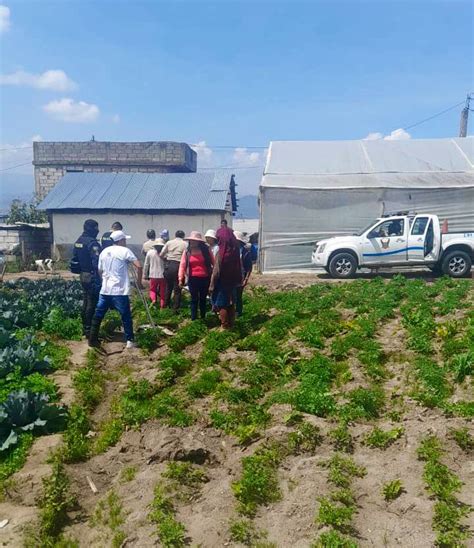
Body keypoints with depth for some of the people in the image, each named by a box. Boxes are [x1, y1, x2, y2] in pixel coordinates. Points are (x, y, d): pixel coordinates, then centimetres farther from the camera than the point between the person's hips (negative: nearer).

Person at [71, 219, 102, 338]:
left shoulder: (79, 241, 10)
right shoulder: (92, 243, -19)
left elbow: (75, 259, 17)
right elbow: (97, 262, -26)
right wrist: (99, 279, -22)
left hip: (83, 275, 9)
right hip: (92, 277, -9)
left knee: (85, 302, 16)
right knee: (92, 303, -1)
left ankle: (85, 328, 24)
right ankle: (89, 330, 4)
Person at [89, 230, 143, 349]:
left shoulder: (104, 251, 12)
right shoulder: (125, 251, -5)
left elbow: (100, 271, 18)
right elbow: (139, 266, -13)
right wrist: (139, 282, -1)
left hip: (105, 290, 5)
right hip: (119, 291, -5)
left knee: (98, 315, 14)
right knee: (126, 317, 5)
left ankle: (92, 340, 20)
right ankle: (130, 341, 8)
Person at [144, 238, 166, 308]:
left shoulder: (150, 252, -1)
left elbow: (146, 265, 3)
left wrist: (145, 275, 13)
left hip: (153, 276, 1)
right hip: (163, 276, -1)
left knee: (152, 289, 15)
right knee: (163, 291, 12)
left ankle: (153, 299, -11)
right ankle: (162, 305, 15)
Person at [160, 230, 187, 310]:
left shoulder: (169, 242, 8)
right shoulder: (184, 244, -1)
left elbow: (161, 255, 5)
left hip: (168, 265, 3)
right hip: (178, 266, -3)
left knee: (168, 286, 20)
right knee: (177, 288, 5)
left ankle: (166, 304, 30)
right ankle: (176, 307, 7)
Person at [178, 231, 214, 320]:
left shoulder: (206, 251, 1)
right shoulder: (187, 252, 2)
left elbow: (213, 263, 5)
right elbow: (182, 265, -1)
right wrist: (180, 279, -7)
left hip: (205, 279, 1)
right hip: (193, 279, 0)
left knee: (203, 298, 12)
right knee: (194, 299, 3)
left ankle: (203, 317, 24)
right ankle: (193, 318, 10)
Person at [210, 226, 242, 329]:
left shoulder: (221, 253, -19)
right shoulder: (235, 250, -1)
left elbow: (216, 271, -16)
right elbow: (238, 267, 6)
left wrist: (211, 285, -9)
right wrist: (238, 281, 15)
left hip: (222, 283, -6)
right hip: (232, 282, 6)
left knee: (222, 305, 5)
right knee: (231, 304, 15)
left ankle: (225, 326, 10)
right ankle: (231, 324, 23)